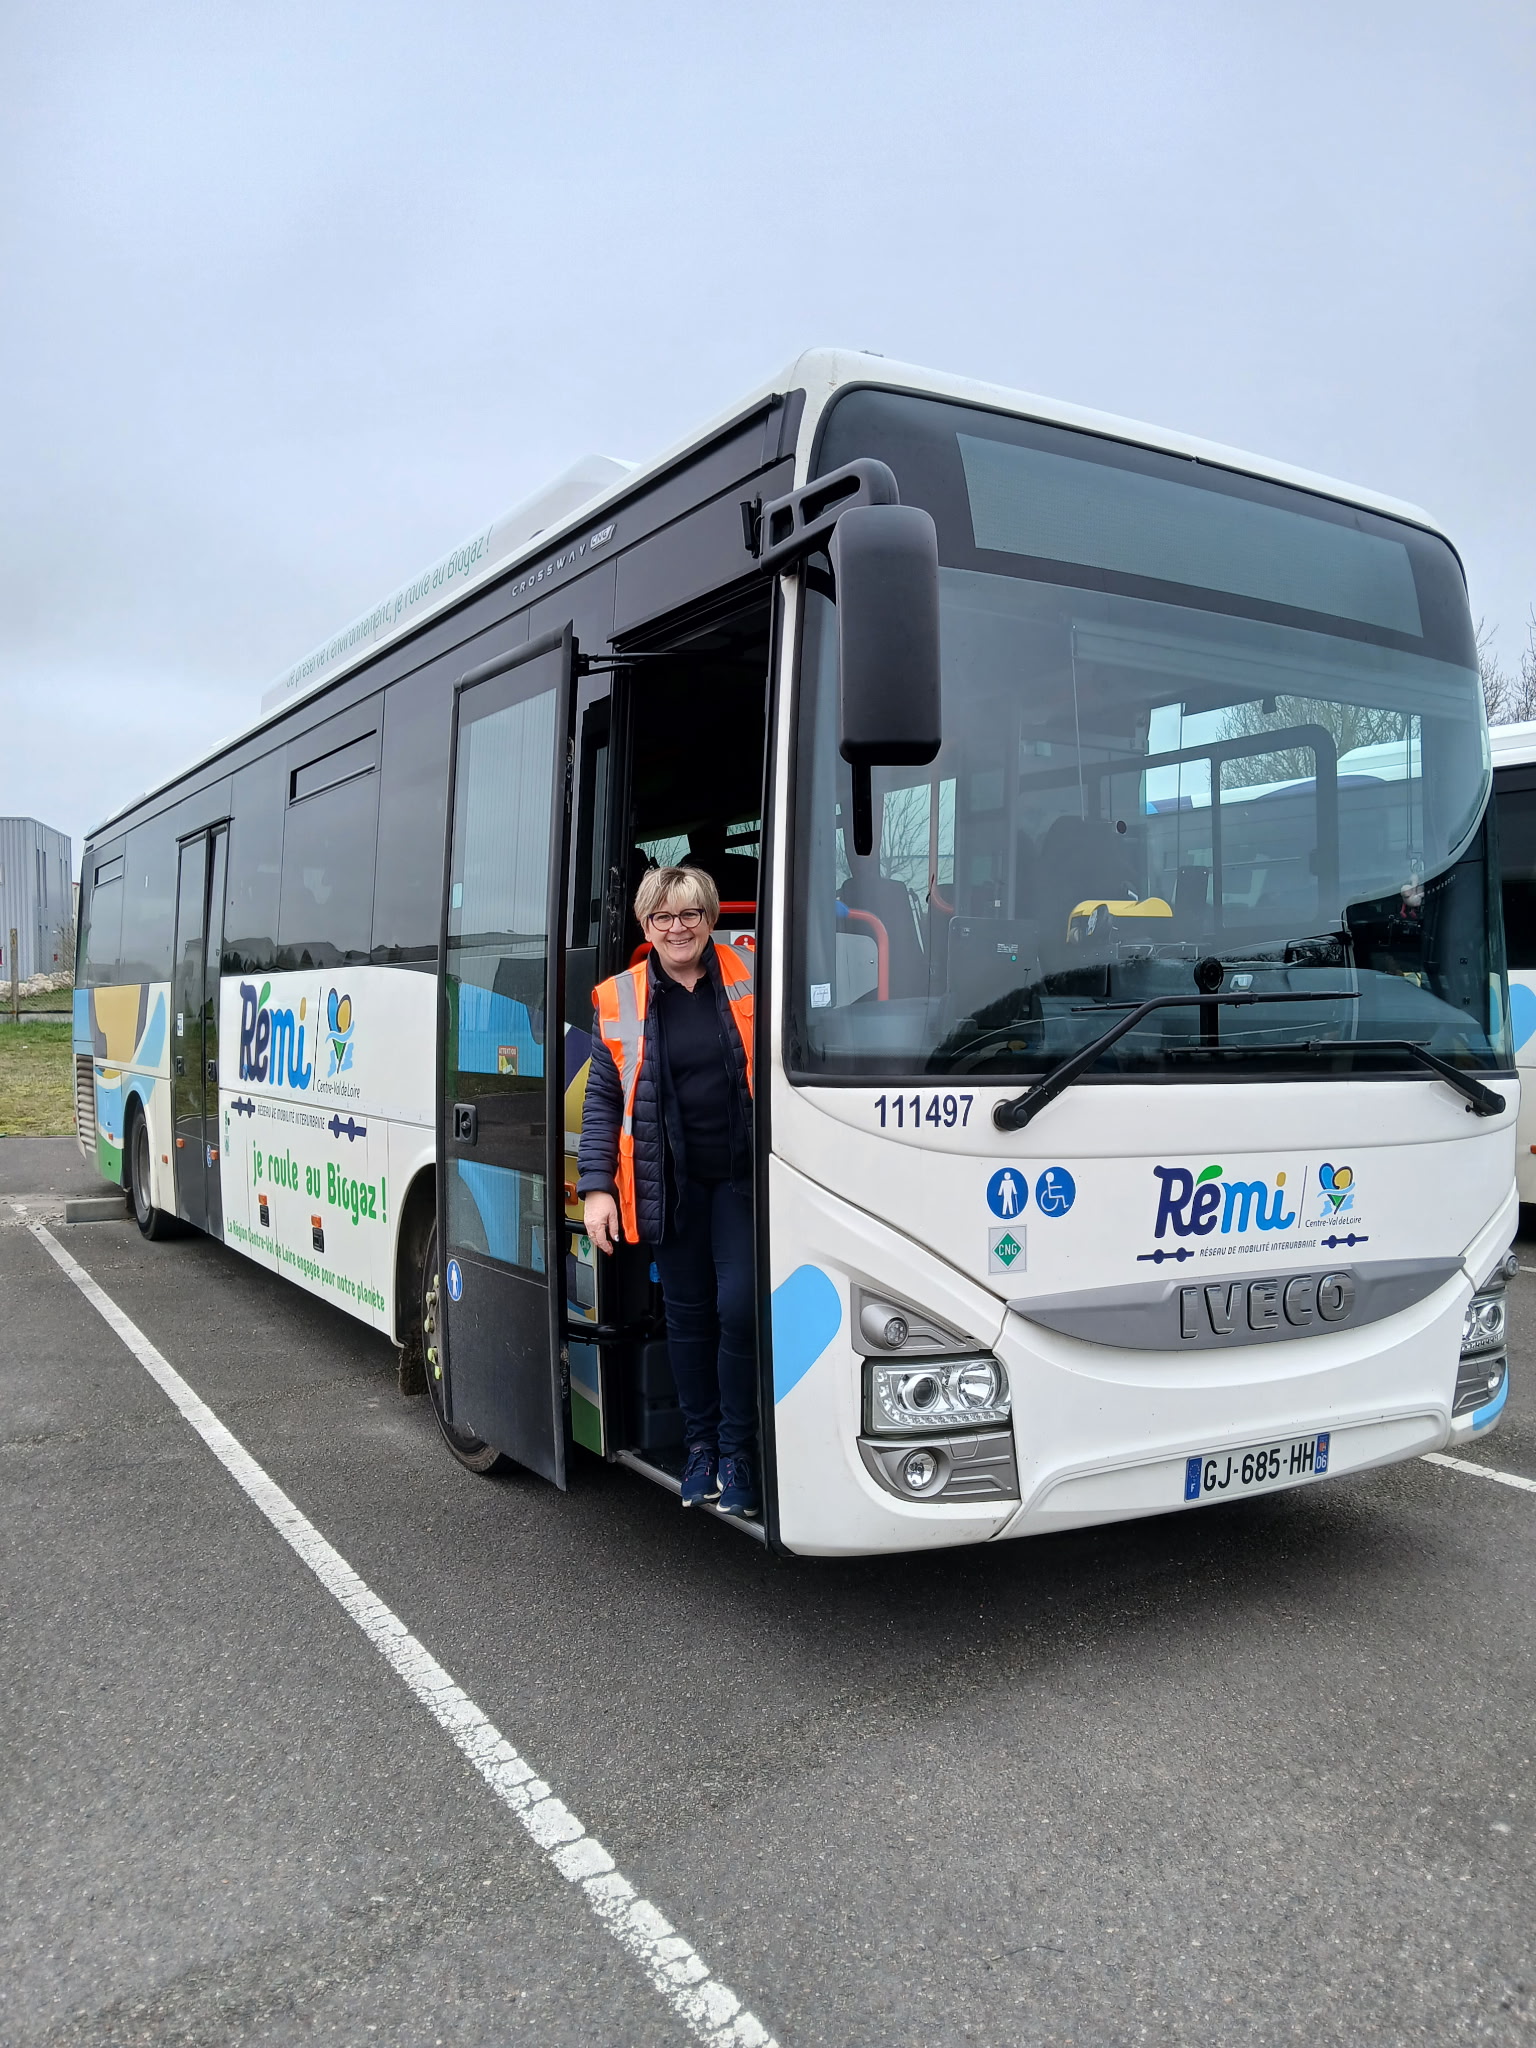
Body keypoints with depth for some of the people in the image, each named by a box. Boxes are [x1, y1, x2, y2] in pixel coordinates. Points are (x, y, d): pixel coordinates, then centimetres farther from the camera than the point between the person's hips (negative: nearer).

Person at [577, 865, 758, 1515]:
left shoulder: (748, 979, -1)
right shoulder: (620, 1000, 2)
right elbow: (603, 1101, 4)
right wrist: (596, 1186, -3)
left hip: (743, 1176, -1)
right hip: (670, 1182, 2)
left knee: (739, 1308, -6)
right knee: (687, 1313, 11)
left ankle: (738, 1451, 11)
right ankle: (700, 1445, 27)